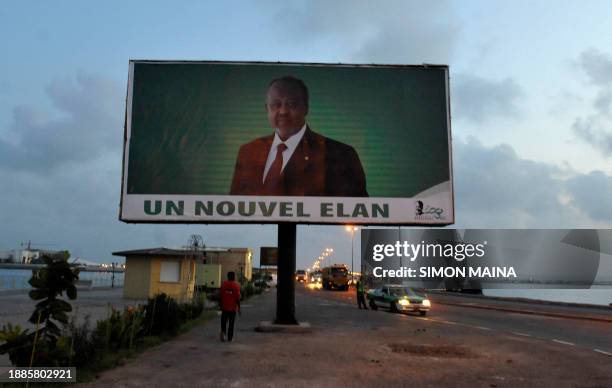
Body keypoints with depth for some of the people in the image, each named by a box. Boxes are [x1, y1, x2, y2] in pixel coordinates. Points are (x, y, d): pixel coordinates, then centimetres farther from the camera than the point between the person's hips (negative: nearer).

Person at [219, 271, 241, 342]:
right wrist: (239, 307, 0)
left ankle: (223, 331, -11)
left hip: (224, 307, 2)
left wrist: (220, 305, 13)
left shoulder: (223, 284, -1)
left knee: (223, 321, 14)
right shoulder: (236, 286, -9)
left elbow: (220, 296, 1)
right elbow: (237, 298, -10)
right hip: (232, 308, -2)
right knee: (231, 323, 8)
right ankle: (229, 338, 12)